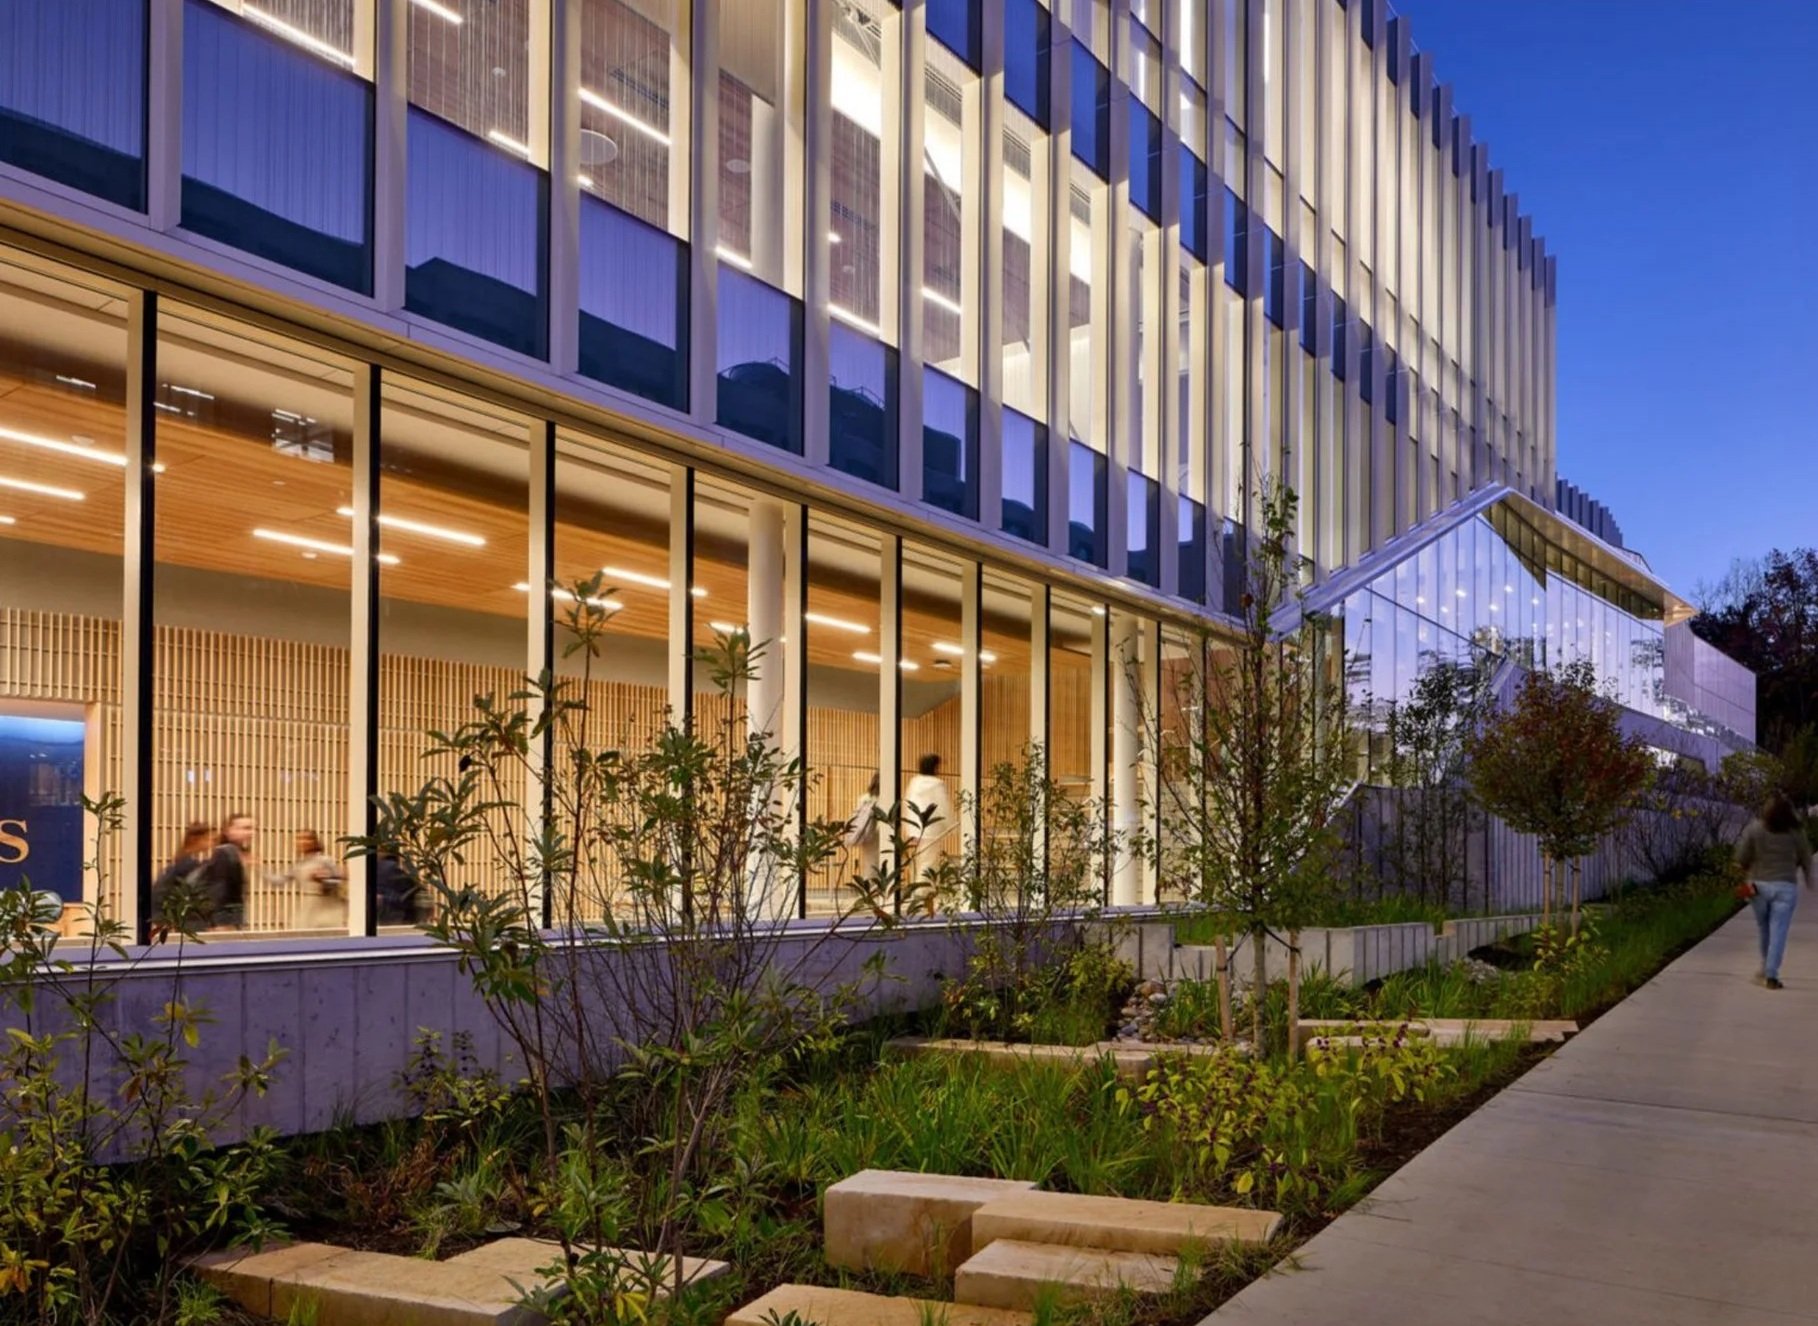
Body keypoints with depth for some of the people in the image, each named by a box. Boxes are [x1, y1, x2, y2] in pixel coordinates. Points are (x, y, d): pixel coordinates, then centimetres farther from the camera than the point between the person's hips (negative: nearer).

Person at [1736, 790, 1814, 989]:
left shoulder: (1754, 828, -8)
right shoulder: (1795, 832, -6)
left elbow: (1742, 858, -5)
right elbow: (1805, 857, 5)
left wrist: (1745, 873, 16)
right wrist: (1809, 878, 24)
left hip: (1759, 885, 1)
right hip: (1785, 885, -1)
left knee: (1764, 929, 18)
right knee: (1778, 931, 0)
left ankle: (1766, 968, 29)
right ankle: (1771, 975, -4)